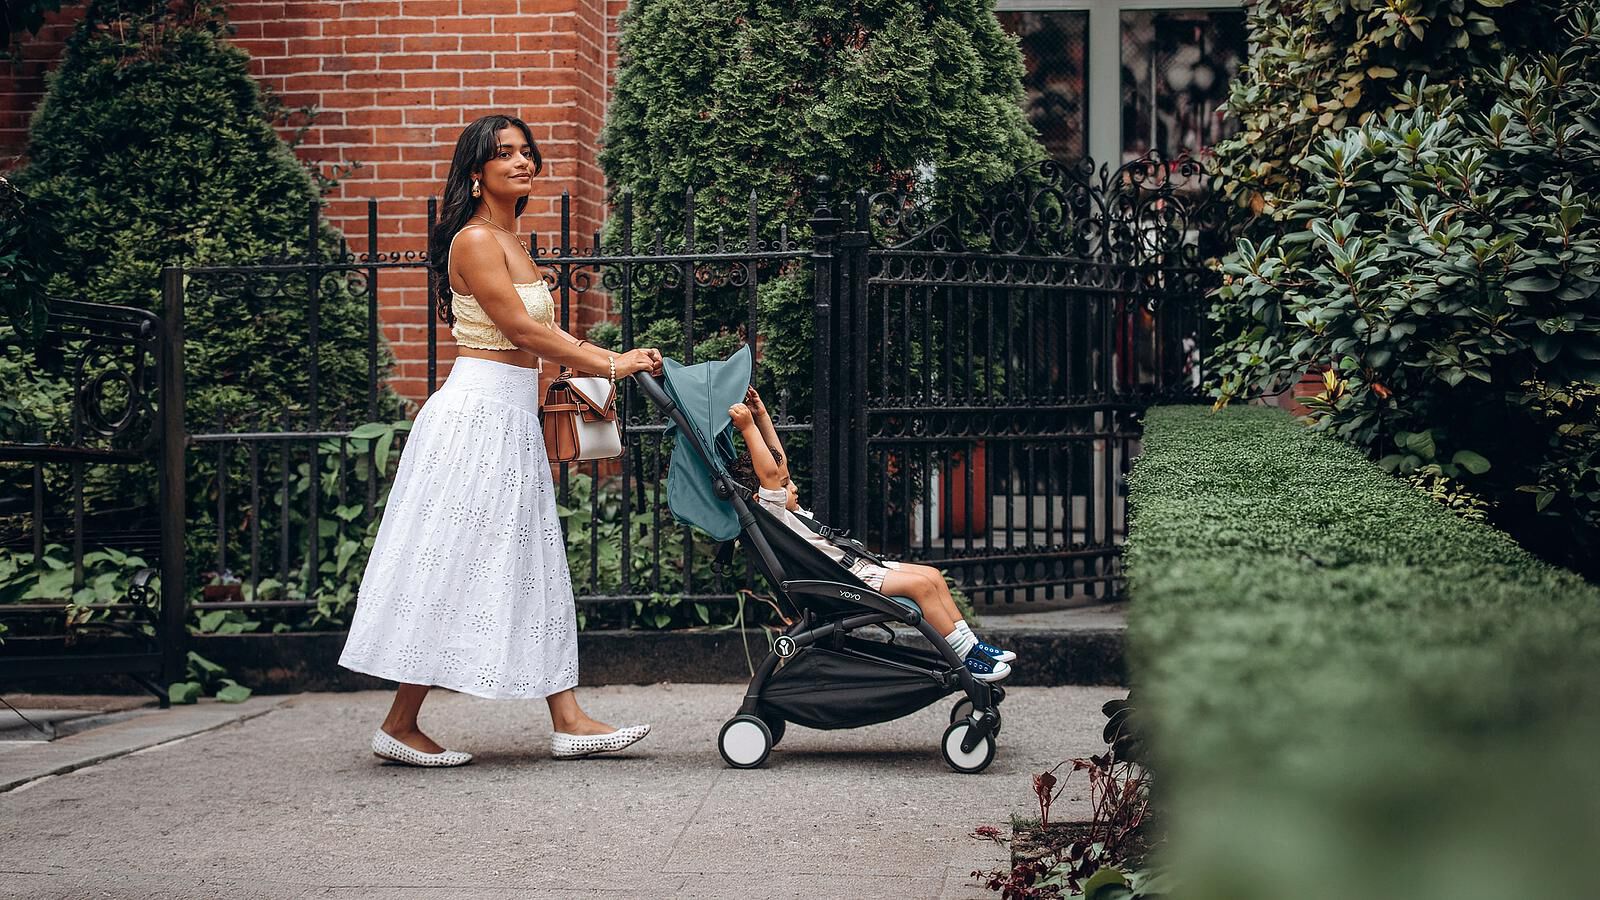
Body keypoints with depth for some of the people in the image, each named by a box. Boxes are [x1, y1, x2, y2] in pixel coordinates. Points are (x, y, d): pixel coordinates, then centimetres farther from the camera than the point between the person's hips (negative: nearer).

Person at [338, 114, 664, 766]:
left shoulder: (510, 242, 17)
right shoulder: (475, 239, -12)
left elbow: (539, 336, 17)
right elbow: (521, 330, -16)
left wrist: (614, 361, 8)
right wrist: (610, 365, -12)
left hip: (511, 419, 10)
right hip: (478, 412, -10)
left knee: (531, 569, 8)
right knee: (455, 564, -7)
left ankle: (568, 722, 9)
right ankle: (400, 726, 0)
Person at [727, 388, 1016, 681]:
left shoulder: (790, 511, 15)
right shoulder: (771, 514, -14)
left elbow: (780, 459, 21)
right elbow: (769, 473, -28)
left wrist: (762, 415, 18)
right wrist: (748, 426, -30)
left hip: (857, 564, 11)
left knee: (933, 575, 4)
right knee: (921, 584, -20)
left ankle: (970, 644, 6)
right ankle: (966, 659, -14)